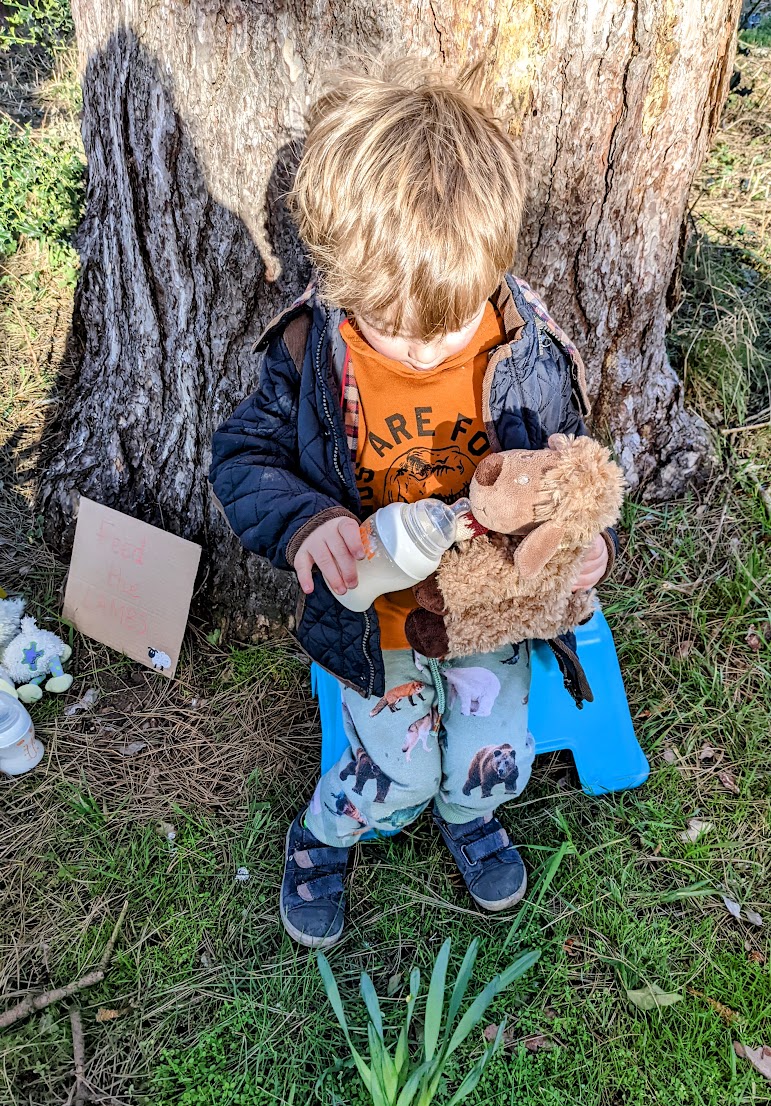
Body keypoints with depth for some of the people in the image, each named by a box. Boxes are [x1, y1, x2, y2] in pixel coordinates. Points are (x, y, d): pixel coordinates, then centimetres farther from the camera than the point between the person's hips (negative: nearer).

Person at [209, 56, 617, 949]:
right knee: (395, 776, 9)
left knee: (495, 761, 16)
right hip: (373, 619, -2)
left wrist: (588, 541, -24)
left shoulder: (531, 355, -18)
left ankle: (466, 812, 55)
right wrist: (303, 521, -32)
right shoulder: (310, 351, -21)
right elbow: (243, 456, -11)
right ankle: (318, 841, 44)